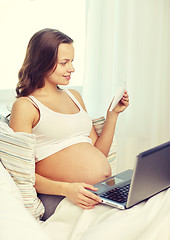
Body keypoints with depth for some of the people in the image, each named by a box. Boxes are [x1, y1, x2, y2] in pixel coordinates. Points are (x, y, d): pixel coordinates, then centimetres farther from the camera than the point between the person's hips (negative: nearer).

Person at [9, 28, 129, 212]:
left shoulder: (74, 96, 20)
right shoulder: (25, 106, -3)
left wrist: (113, 114, 13)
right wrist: (66, 189, -24)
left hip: (106, 190, 7)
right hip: (64, 201, -7)